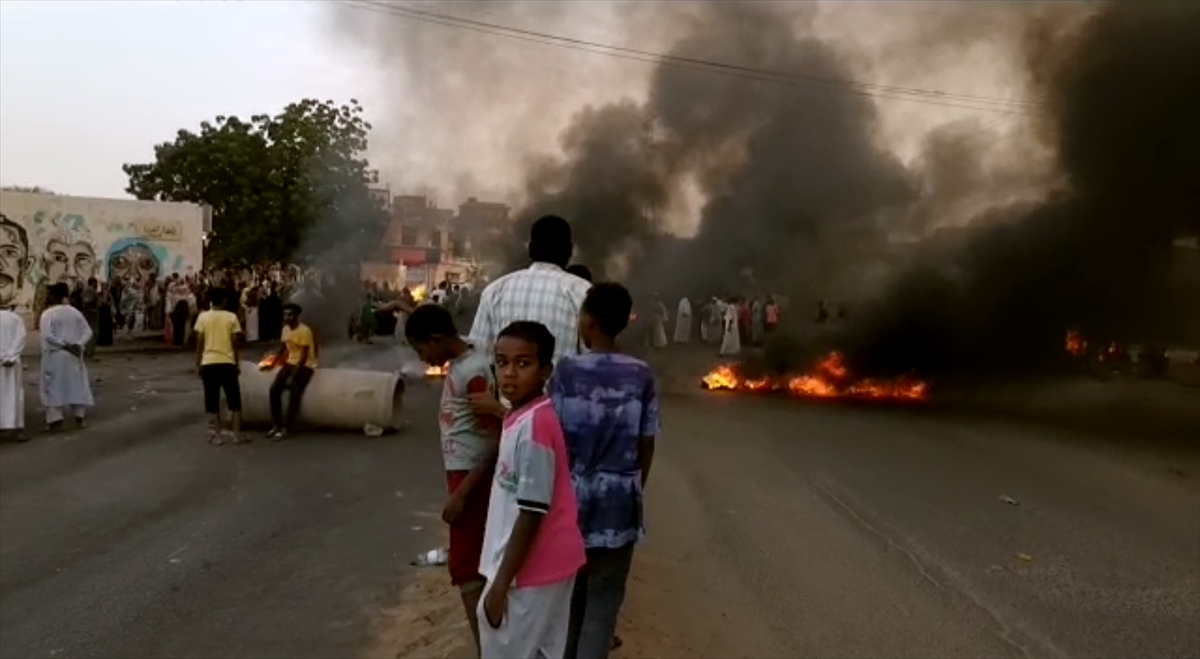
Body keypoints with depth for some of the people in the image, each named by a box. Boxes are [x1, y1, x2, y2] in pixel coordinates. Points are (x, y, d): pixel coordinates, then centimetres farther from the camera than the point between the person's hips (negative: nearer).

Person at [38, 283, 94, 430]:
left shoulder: (47, 314, -12)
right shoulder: (75, 312, 4)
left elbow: (47, 336, -22)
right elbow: (88, 332, 1)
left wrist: (64, 345, -16)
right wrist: (78, 344, -10)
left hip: (55, 356, -4)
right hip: (74, 356, 4)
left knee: (53, 385, 7)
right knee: (77, 383, 13)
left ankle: (56, 419, 3)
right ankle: (79, 417, 11)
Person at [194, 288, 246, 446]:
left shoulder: (202, 317, 0)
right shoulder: (231, 317, 0)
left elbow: (199, 343, 0)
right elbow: (235, 343, 0)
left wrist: (197, 364, 8)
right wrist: (237, 364, 9)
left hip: (209, 363, 0)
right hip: (227, 363, 0)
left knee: (212, 402, 6)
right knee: (234, 400, 9)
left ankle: (216, 436, 5)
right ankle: (237, 435, 9)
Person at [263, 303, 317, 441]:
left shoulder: (305, 331, -19)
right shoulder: (285, 329, 5)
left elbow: (304, 356, -20)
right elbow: (283, 349, 17)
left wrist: (292, 376, -23)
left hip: (305, 365, -7)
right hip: (291, 363, 7)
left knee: (294, 394, -22)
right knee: (274, 389, -9)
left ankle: (286, 429, -17)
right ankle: (276, 425, -1)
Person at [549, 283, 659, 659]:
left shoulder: (566, 371, -10)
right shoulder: (642, 375, -6)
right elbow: (647, 445, -2)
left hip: (572, 494, 0)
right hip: (620, 500, 0)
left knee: (570, 591, 19)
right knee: (604, 598, 9)